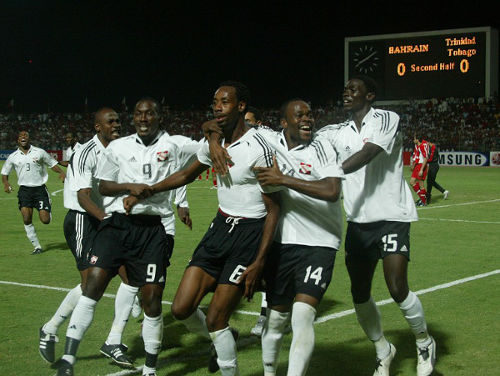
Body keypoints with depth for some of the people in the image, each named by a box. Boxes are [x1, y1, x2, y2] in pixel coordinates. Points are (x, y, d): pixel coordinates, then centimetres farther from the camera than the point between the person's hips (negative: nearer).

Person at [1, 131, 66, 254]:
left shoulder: (39, 152, 2)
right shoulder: (13, 157, 6)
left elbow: (52, 164, 10)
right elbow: (4, 172, 17)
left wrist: (61, 172, -9)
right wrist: (6, 184, -3)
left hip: (40, 188, -1)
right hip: (24, 189, 1)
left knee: (45, 220, -7)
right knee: (26, 219, -12)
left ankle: (48, 207, 31)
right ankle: (37, 246, 2)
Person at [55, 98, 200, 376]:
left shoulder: (174, 145, 5)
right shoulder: (118, 147, 10)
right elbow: (103, 186, 10)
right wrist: (130, 186, -6)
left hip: (154, 228, -1)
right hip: (117, 223, 1)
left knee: (152, 299, -3)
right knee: (93, 285, -13)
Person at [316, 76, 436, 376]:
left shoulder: (386, 120, -7)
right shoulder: (337, 132, 10)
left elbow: (367, 154, -23)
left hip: (392, 216, -5)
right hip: (358, 222, 5)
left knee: (397, 288, -14)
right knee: (360, 293, 4)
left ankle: (425, 343, 14)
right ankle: (383, 352, 27)